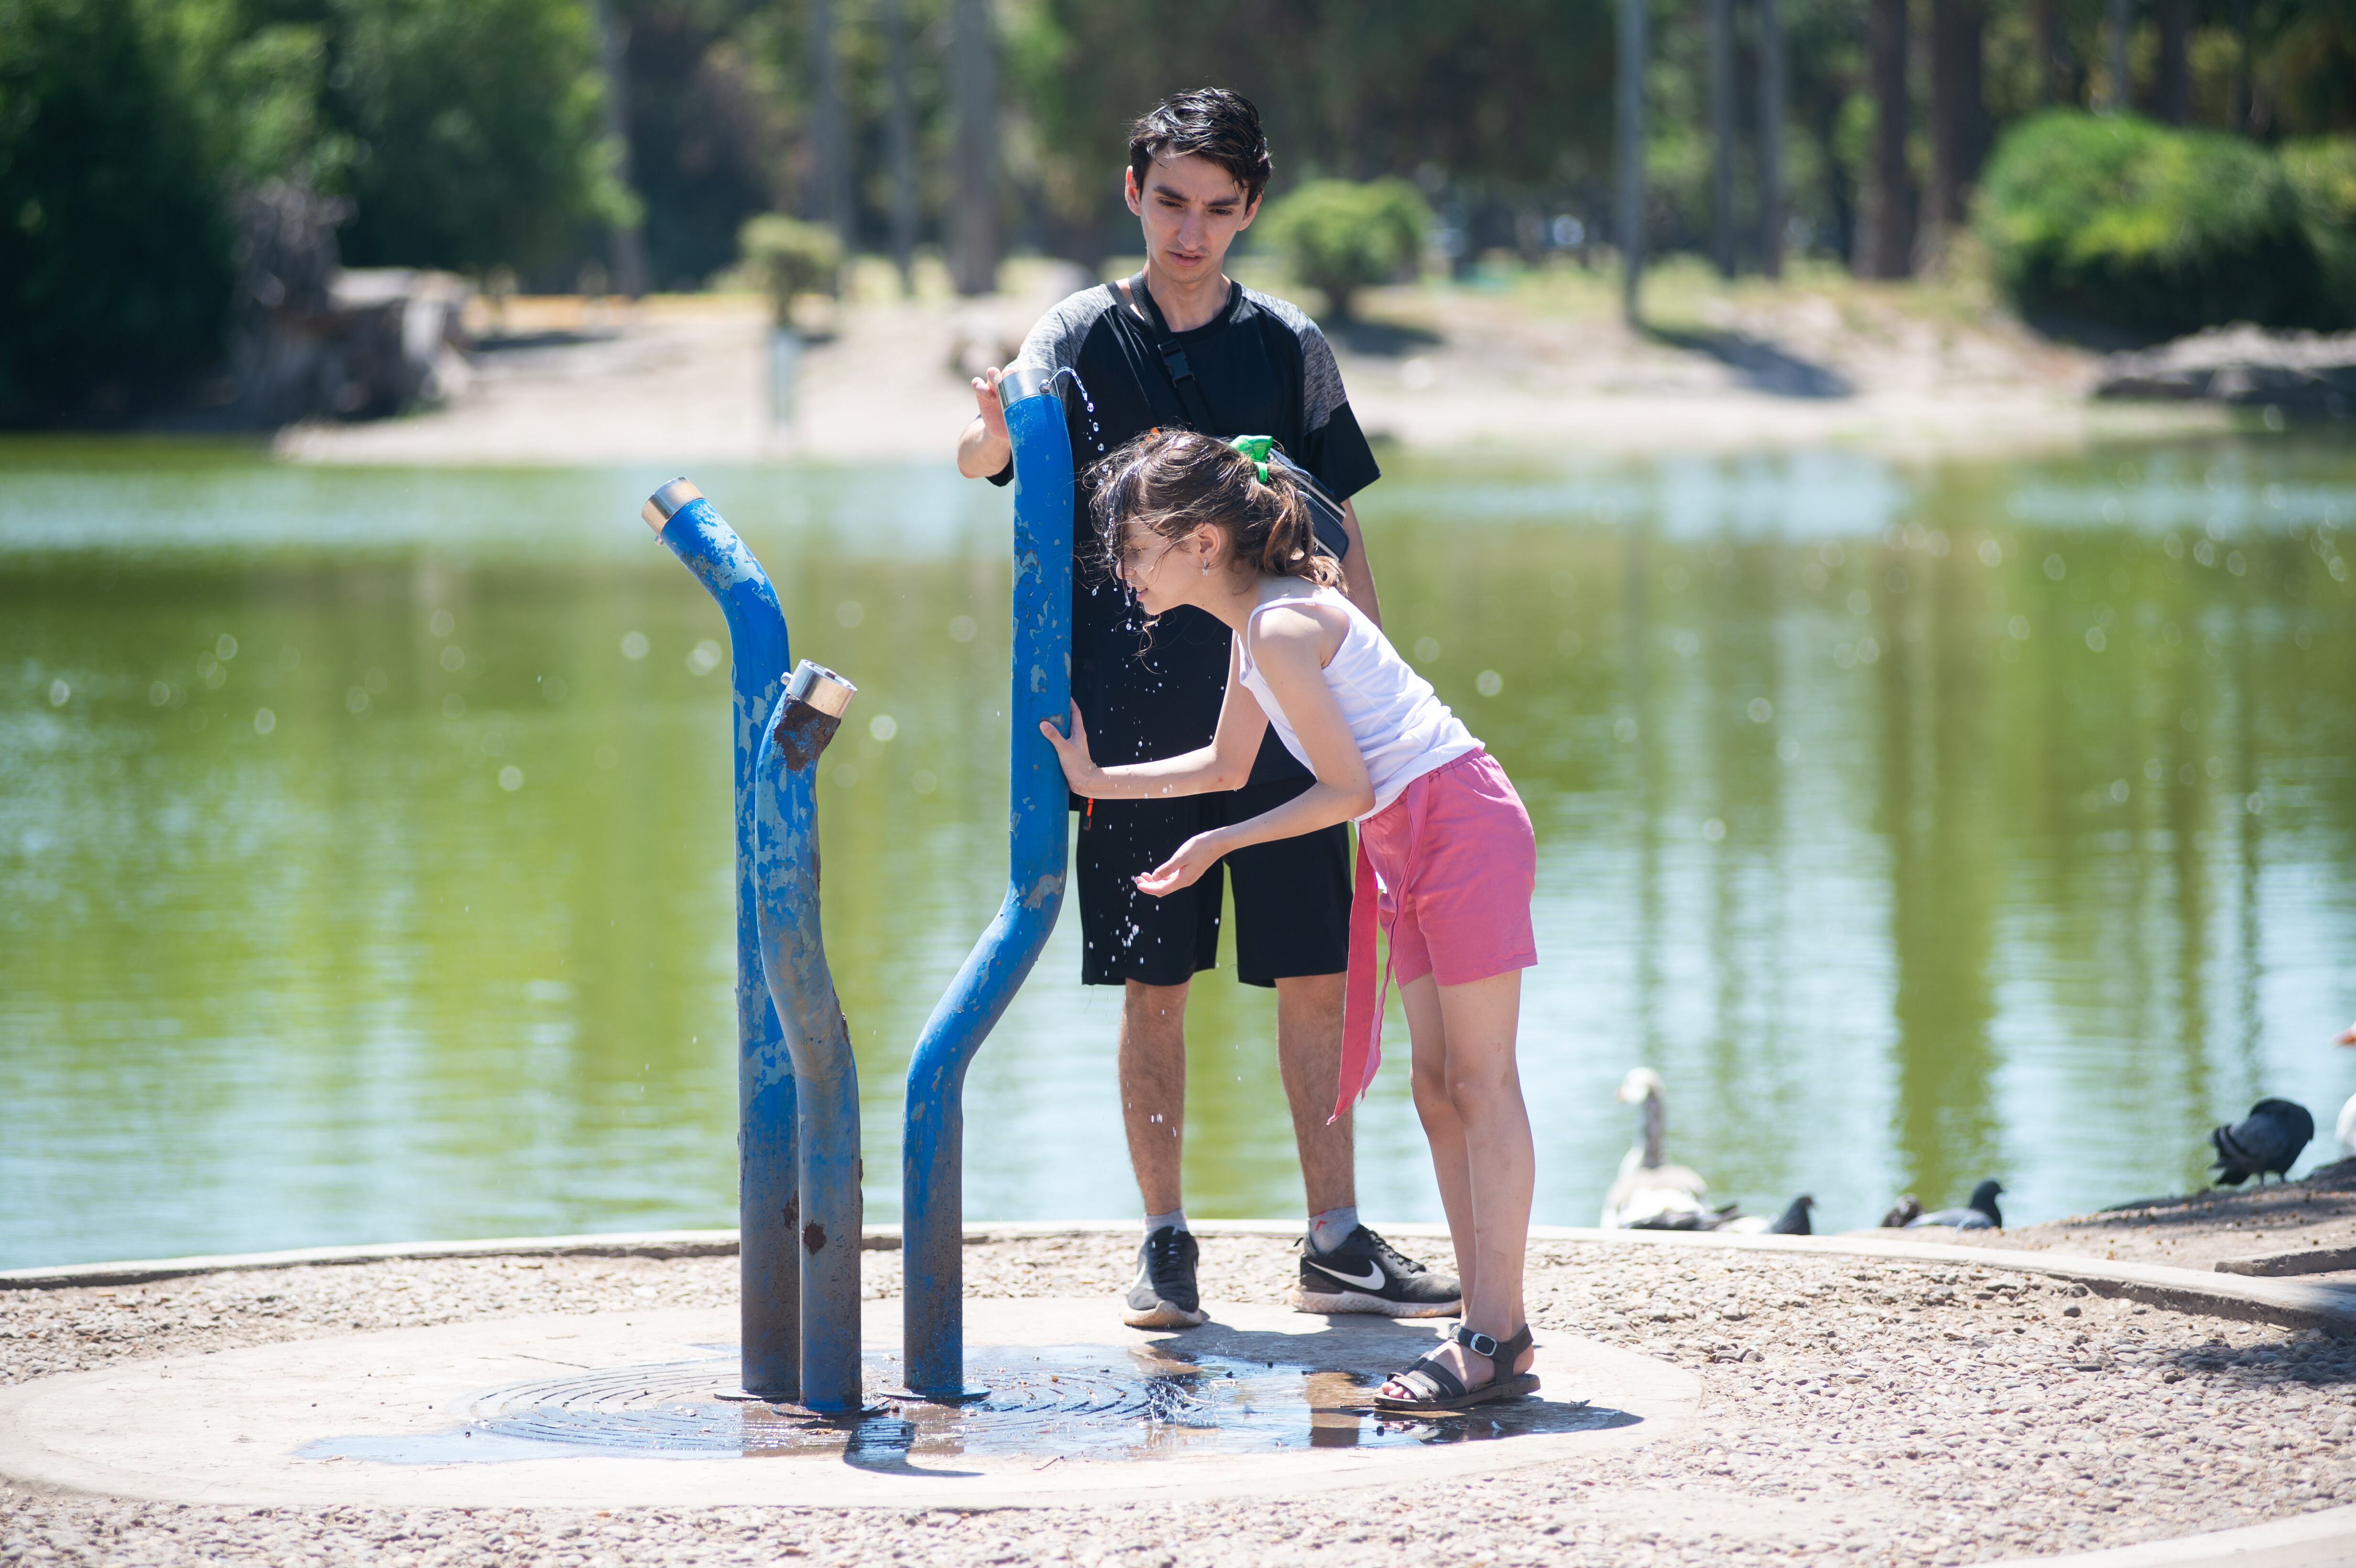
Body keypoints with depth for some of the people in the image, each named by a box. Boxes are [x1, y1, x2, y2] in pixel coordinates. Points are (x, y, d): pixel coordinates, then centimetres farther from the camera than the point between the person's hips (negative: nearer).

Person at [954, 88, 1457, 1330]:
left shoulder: (1289, 349, 6)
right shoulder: (1082, 339, 1)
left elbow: (1339, 536, 10)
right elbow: (982, 457, -17)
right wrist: (992, 431, -41)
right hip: (1135, 716, -1)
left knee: (1316, 978, 0)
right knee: (1152, 986, 3)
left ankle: (1335, 1244, 6)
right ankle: (1165, 1245, 11)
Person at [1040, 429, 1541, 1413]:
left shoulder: (1280, 630, -18)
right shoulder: (1253, 631, 13)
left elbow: (1346, 788, -17)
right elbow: (1227, 766, 27)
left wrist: (1221, 846, -10)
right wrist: (1096, 781, 28)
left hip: (1461, 826, -10)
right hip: (1410, 845, 10)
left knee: (1481, 1081, -9)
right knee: (1438, 1088, 8)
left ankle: (1499, 1336, -9)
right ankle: (1486, 1334, 9)